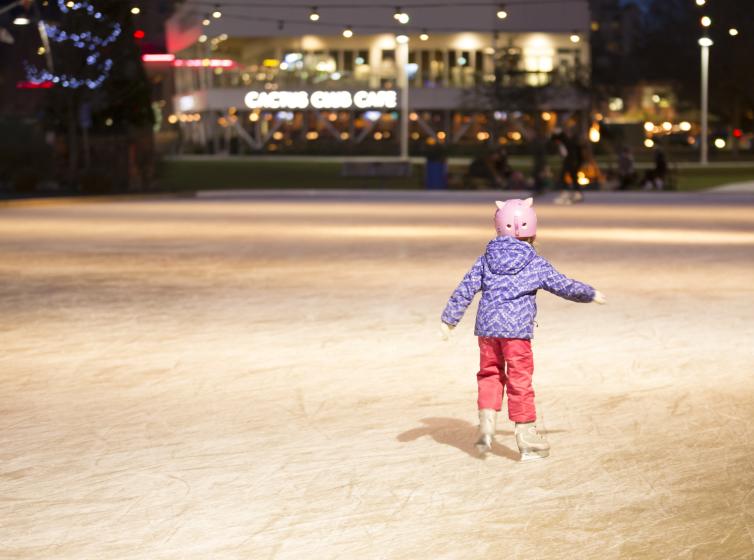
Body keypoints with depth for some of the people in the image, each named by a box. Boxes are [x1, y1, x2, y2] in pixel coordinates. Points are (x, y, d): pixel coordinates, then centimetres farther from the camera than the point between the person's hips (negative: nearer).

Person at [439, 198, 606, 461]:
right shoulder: (535, 264, -3)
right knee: (520, 381, 2)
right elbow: (564, 286, 4)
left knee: (490, 374, 20)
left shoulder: (486, 259, 5)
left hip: (487, 328, 3)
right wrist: (590, 294, 21)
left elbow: (465, 290, 5)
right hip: (517, 330, -3)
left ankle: (486, 422, 5)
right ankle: (527, 441, 8)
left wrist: (449, 319, 12)